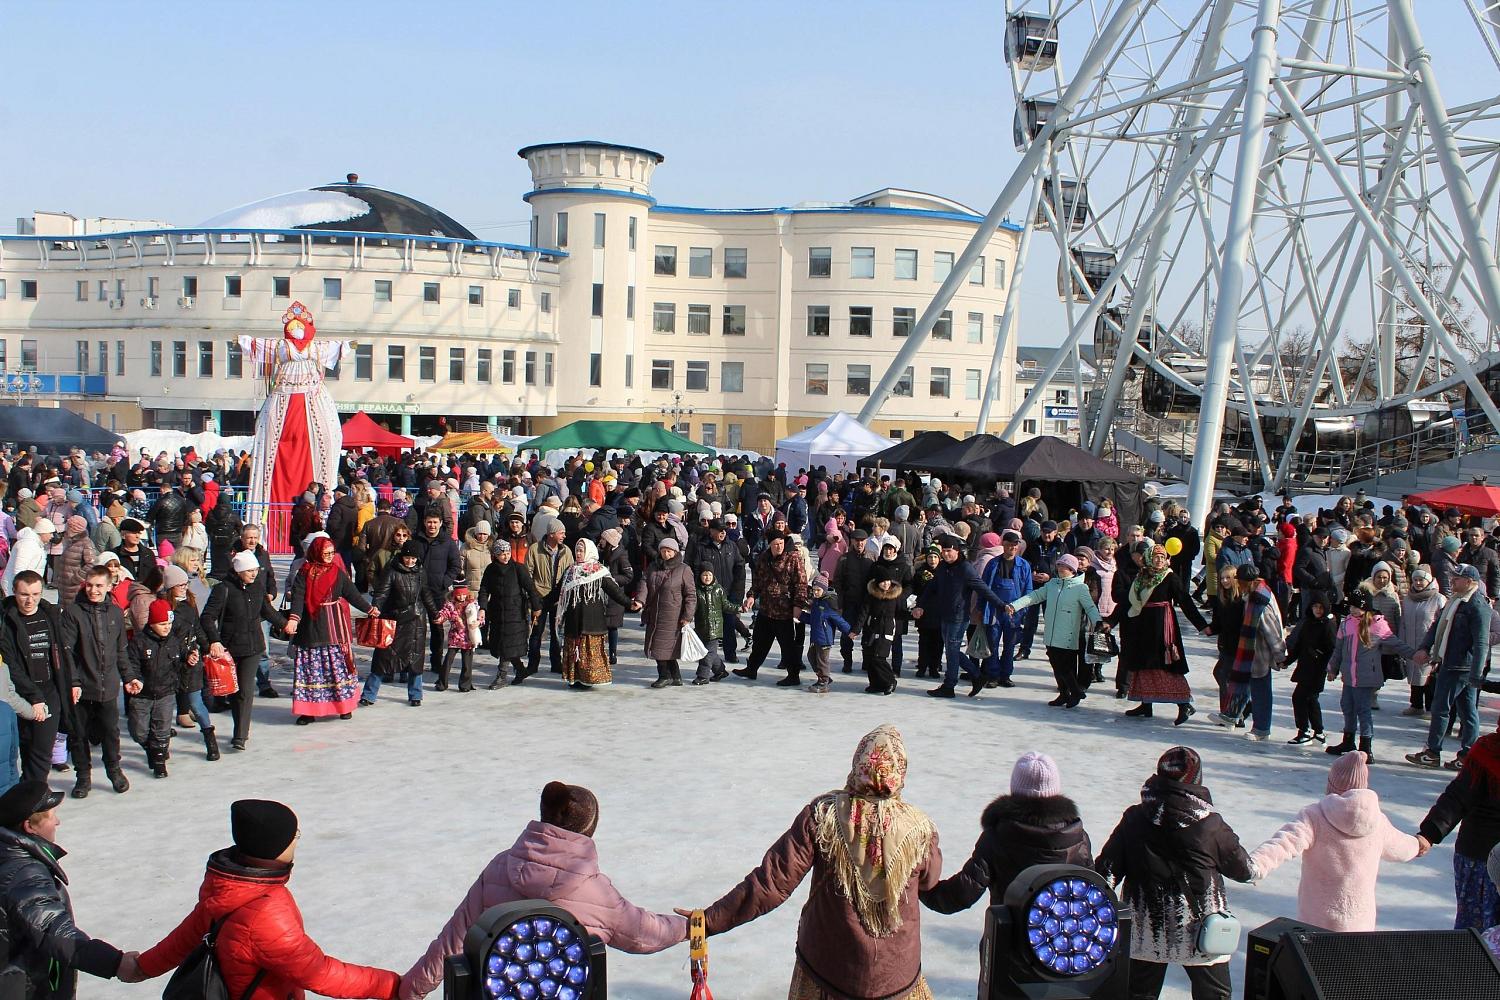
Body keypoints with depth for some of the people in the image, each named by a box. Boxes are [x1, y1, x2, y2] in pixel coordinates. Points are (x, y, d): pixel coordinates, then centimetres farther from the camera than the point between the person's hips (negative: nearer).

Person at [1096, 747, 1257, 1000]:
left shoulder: (1133, 819, -7)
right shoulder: (1211, 824, -13)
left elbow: (1107, 868, -5)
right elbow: (1244, 870, 0)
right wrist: (1254, 869, 22)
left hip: (1144, 931, 2)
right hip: (1200, 931, -2)